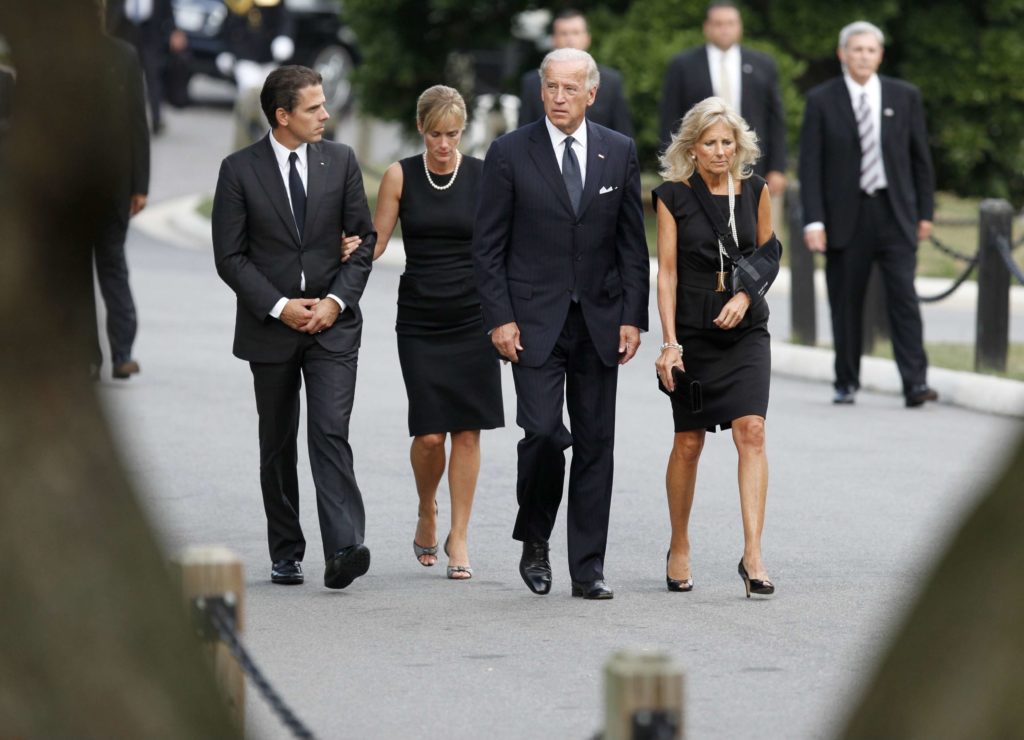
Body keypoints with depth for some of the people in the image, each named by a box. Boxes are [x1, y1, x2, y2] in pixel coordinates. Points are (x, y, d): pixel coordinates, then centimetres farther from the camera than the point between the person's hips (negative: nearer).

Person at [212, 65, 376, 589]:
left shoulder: (340, 161, 3)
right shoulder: (239, 170, -4)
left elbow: (363, 239, 6)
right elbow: (230, 256, -4)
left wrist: (336, 300, -8)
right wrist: (279, 307, -13)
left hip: (332, 324, 0)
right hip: (269, 328, 0)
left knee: (331, 433, -13)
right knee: (277, 444, 9)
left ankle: (343, 551, -22)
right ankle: (286, 554, 19)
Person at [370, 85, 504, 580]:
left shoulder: (484, 177, 0)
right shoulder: (400, 177, 1)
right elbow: (375, 241, 4)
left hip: (472, 317, 0)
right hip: (420, 320, 0)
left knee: (467, 430, -2)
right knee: (429, 433, -6)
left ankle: (459, 537, 7)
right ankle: (427, 512, 23)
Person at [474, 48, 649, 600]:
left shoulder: (620, 152, 6)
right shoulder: (510, 153, -1)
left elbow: (633, 242, 8)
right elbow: (488, 245, 0)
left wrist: (633, 317, 1)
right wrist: (500, 319, -8)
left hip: (599, 320, 3)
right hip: (534, 321, -3)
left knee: (595, 443, 3)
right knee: (543, 433, -14)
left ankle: (587, 569, 8)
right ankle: (534, 541, 10)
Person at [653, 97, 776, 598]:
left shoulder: (754, 190, 3)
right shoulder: (673, 196, -4)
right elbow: (666, 272, -5)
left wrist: (745, 295, -6)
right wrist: (669, 343, -12)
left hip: (745, 331, 1)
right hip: (692, 332, -1)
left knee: (751, 431, -14)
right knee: (688, 443, 6)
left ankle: (753, 555, -17)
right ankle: (679, 548, 25)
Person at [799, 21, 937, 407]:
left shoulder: (905, 96, 6)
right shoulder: (822, 100, 0)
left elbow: (920, 157, 11)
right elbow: (810, 165, -2)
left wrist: (925, 211, 8)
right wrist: (813, 220, -9)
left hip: (895, 212, 1)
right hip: (846, 214, -1)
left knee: (903, 296, -9)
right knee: (846, 303, 3)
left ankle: (915, 384, -12)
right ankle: (846, 383, 14)